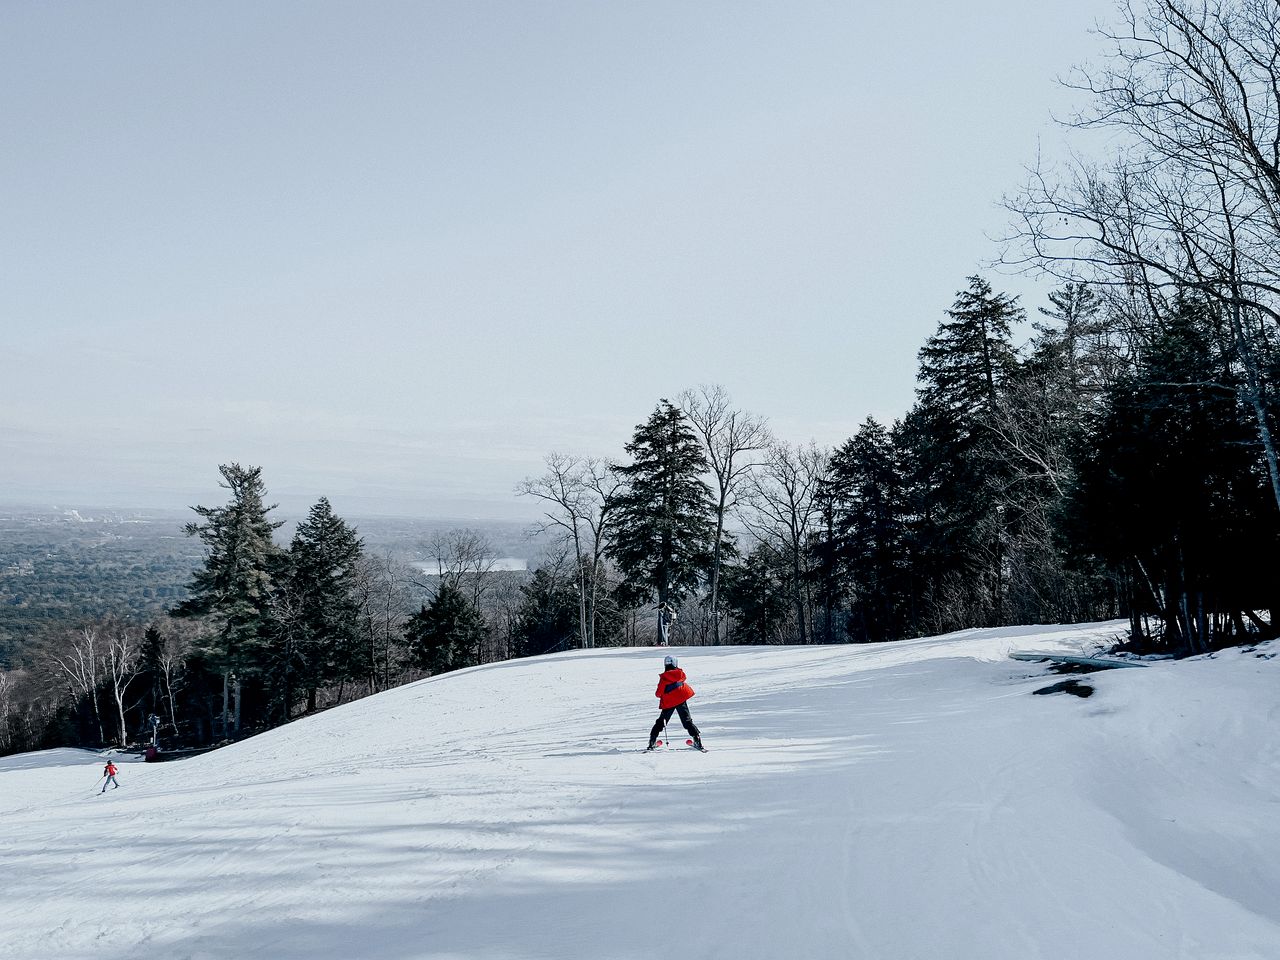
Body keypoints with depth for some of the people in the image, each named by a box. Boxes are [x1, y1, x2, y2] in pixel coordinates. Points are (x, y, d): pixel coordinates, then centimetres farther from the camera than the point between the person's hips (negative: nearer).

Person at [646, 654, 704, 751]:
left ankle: (652, 741, 9)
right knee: (687, 721, 7)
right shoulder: (681, 673, -2)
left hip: (669, 703, -1)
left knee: (661, 722, 12)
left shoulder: (663, 677, -11)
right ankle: (697, 738, -4)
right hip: (681, 700, 1)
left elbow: (658, 693, -9)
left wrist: (659, 695, 14)